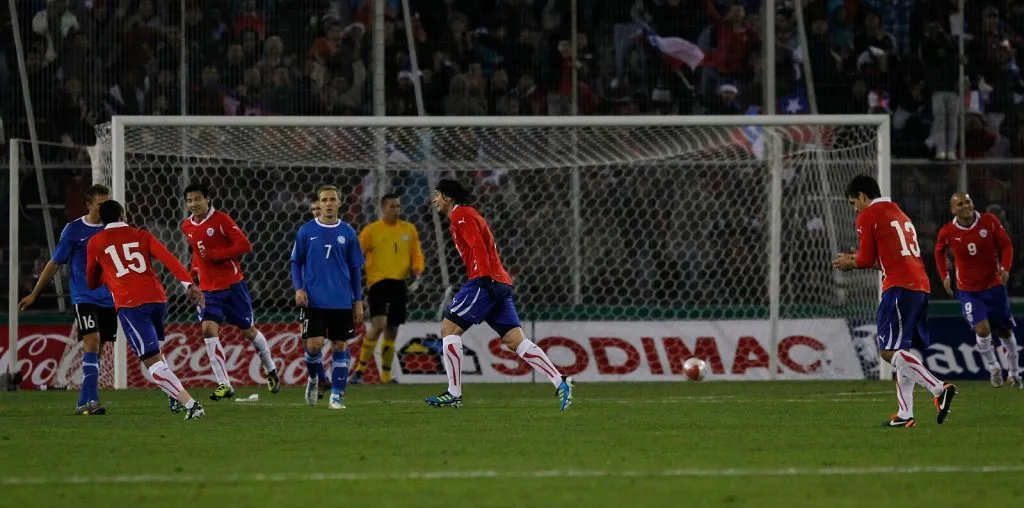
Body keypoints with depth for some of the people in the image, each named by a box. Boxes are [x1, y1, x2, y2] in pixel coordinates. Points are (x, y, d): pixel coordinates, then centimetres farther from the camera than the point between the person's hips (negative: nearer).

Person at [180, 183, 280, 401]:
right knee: (208, 329, -17)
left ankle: (271, 370, 35)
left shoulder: (221, 220, -12)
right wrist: (194, 270, 9)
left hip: (233, 284, -4)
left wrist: (213, 254, -23)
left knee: (248, 330, 10)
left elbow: (245, 245, -18)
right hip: (208, 289, 4)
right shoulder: (187, 227, 6)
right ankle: (224, 385, -16)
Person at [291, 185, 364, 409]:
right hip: (314, 300, -1)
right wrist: (299, 288, -7)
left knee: (340, 346, 2)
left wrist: (358, 301, 8)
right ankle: (313, 378, 19)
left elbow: (355, 269, 10)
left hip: (342, 302, 1)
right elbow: (296, 262, 8)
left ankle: (337, 396, 9)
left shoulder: (347, 233, 4)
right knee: (314, 344, -11)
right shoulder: (306, 231, 1)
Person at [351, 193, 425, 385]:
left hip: (399, 283, 4)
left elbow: (416, 254, 12)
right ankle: (360, 368, -9)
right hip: (378, 281, -4)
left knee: (392, 329, 9)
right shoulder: (371, 231, -2)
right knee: (378, 324, -20)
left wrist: (418, 274, -4)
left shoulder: (409, 230, 10)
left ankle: (386, 374, 20)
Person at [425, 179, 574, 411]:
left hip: (485, 281, -9)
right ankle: (560, 382, -10)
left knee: (449, 328, -6)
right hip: (500, 285, 10)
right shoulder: (466, 214, 27)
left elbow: (478, 247, -16)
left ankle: (454, 393, -8)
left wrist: (485, 278, -25)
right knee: (515, 340, 1)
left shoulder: (460, 215, -3)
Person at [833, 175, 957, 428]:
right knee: (901, 351, 12)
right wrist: (857, 260, 27)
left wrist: (850, 262, 17)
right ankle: (905, 413, 6)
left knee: (889, 350, -11)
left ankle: (939, 389, -25)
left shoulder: (868, 216, 1)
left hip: (899, 287, -9)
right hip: (920, 286, 9)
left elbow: (866, 259, -3)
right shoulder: (900, 214, 27)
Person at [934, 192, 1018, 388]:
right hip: (968, 290, -1)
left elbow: (1006, 245, -2)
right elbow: (940, 252, 12)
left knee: (1005, 331, 12)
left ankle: (1014, 371, 33)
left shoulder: (990, 221, -11)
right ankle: (993, 368, 3)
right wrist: (944, 276, 4)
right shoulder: (947, 232, -9)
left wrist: (1005, 267, -18)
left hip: (994, 285, 1)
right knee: (982, 329, -20)